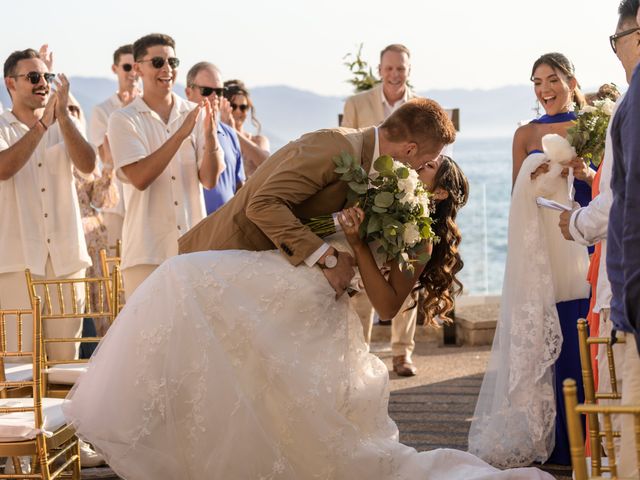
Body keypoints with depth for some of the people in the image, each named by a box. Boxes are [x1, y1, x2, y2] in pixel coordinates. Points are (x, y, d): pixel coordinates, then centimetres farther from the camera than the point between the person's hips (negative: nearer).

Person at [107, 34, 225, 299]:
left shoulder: (195, 114, 8)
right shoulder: (123, 119, 0)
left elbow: (209, 180, 1)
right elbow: (139, 178, -14)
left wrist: (210, 136, -16)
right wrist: (180, 134, -20)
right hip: (147, 251, -3)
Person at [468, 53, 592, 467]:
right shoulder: (526, 134, 10)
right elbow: (518, 196, 10)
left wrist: (584, 173, -14)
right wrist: (536, 178, -9)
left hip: (583, 243, -1)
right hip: (540, 248, 1)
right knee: (541, 337, -4)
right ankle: (549, 439, 4)